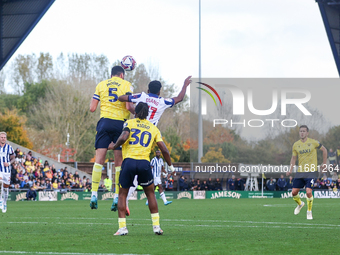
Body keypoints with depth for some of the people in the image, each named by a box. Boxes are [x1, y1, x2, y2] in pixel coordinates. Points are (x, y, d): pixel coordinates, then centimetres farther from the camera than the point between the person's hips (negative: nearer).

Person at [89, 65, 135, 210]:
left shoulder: (101, 85, 11)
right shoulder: (126, 85, 6)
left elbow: (92, 108, 6)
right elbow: (129, 107, -7)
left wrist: (93, 102, 28)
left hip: (104, 123, 1)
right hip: (121, 124, -1)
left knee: (99, 160, 0)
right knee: (119, 163, 2)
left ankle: (94, 195, -9)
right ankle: (117, 198, 0)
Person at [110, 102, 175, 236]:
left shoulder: (129, 123, 8)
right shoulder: (154, 128, 15)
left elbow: (123, 137, -11)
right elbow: (164, 149, 11)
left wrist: (114, 146, 8)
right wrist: (170, 166, 22)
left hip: (129, 161, -2)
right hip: (144, 162, 2)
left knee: (122, 194, 11)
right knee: (150, 193, 19)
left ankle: (122, 227, 2)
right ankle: (156, 225, 13)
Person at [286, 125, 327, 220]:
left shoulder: (313, 142, -5)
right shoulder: (296, 145, 4)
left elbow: (324, 150, 10)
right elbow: (294, 158, 16)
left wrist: (324, 163, 10)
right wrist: (291, 169, 3)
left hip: (311, 172, -4)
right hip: (300, 172, 4)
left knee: (308, 191, -17)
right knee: (294, 192, 0)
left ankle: (309, 211, 4)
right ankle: (300, 204, 33)